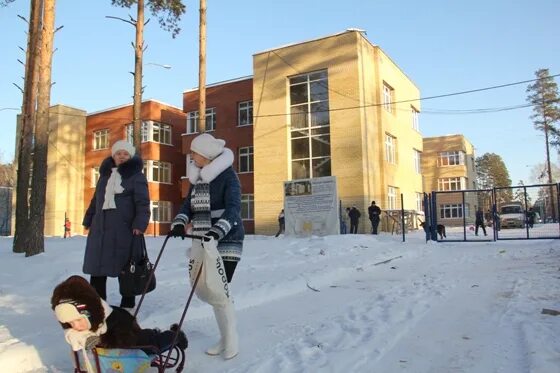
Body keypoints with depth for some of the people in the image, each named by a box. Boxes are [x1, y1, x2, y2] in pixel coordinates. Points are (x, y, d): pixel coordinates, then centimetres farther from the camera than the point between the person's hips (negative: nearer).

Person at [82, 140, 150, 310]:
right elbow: (96, 200, 24)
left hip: (125, 230, -5)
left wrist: (140, 224, -22)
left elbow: (142, 203, -9)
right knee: (97, 268, 8)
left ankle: (127, 307, 13)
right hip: (100, 228, 6)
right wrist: (88, 220, 19)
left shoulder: (136, 176, -1)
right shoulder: (105, 174, 17)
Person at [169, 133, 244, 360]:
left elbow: (233, 208, -23)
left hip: (227, 241, -7)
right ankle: (224, 338, 24)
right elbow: (188, 204, 7)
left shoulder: (227, 175, -12)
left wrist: (217, 231, -38)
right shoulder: (197, 177, 10)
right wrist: (179, 223, -13)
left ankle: (232, 341, 8)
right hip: (205, 242, 7)